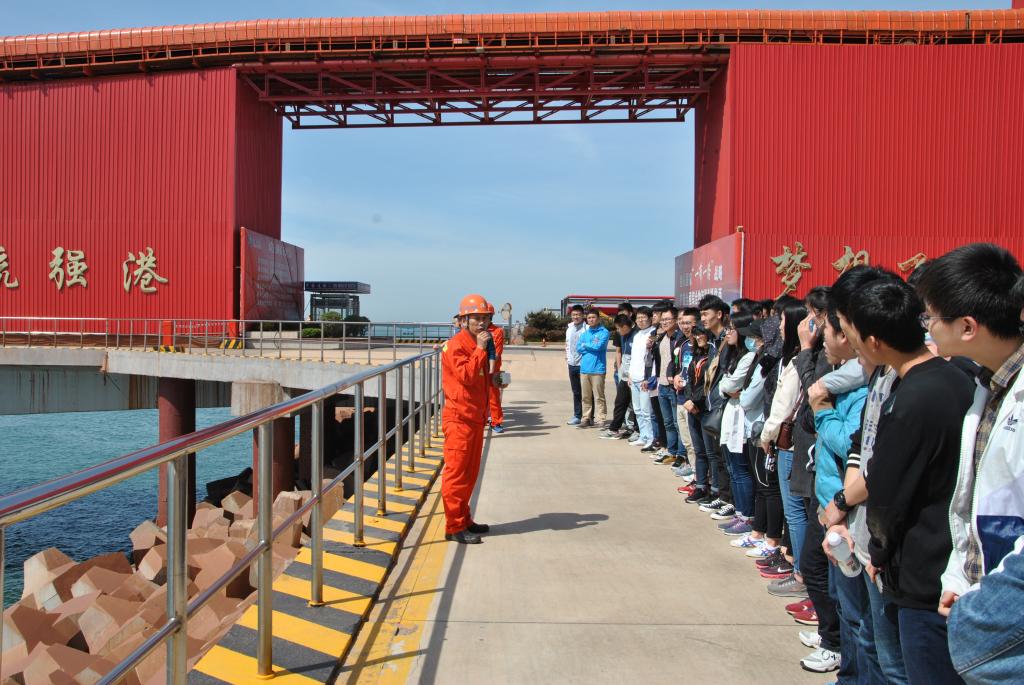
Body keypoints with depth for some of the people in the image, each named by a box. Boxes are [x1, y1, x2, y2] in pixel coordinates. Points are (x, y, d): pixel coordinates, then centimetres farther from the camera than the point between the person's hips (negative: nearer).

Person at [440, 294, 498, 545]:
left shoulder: (477, 345, 17)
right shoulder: (455, 345, -12)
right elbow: (466, 376, -25)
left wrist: (492, 378, 13)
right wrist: (480, 349, -22)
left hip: (475, 418, 10)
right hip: (459, 418, -10)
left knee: (469, 474, 15)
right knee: (456, 474, -5)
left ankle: (464, 520, 26)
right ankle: (454, 527, 0)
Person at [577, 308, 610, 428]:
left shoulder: (604, 332, -1)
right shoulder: (584, 333, 16)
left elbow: (599, 346, -14)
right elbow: (578, 348, 5)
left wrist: (585, 345, 1)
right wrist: (592, 346, -6)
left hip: (598, 369, -5)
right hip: (584, 368, 5)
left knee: (598, 396, -5)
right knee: (586, 396, 9)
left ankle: (601, 420, -2)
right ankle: (586, 419, 15)